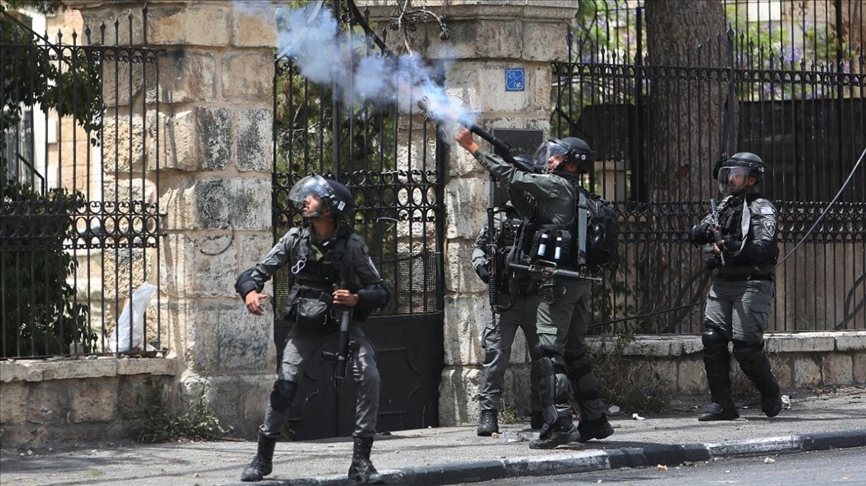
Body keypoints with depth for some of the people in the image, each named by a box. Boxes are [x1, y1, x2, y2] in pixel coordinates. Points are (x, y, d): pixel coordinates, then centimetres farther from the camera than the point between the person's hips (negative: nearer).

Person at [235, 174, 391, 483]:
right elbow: (256, 273, -2)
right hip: (305, 324, 1)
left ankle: (361, 461, -12)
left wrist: (357, 299, -29)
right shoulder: (296, 239, -7)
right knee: (284, 385, -13)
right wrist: (250, 291, -25)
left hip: (343, 322, -1)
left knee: (369, 377, -21)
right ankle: (263, 457, 7)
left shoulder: (351, 245, -13)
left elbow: (382, 292, -9)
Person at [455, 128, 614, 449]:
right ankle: (594, 420, 21)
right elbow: (529, 209, 26)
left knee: (548, 350, -12)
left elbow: (513, 177, -12)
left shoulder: (557, 185, -8)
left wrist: (472, 147, -6)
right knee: (574, 351, 17)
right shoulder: (577, 195, 19)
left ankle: (558, 425, -20)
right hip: (580, 281, 9)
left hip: (558, 278, -9)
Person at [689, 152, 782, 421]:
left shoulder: (762, 209, -6)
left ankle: (770, 395, 13)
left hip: (752, 285, -7)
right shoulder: (725, 206, 17)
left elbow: (765, 248, -18)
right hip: (722, 284, 7)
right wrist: (702, 231, -10)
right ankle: (722, 403, 1)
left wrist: (735, 247, -30)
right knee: (712, 339, -4)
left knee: (745, 346, -11)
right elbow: (695, 233, 13)